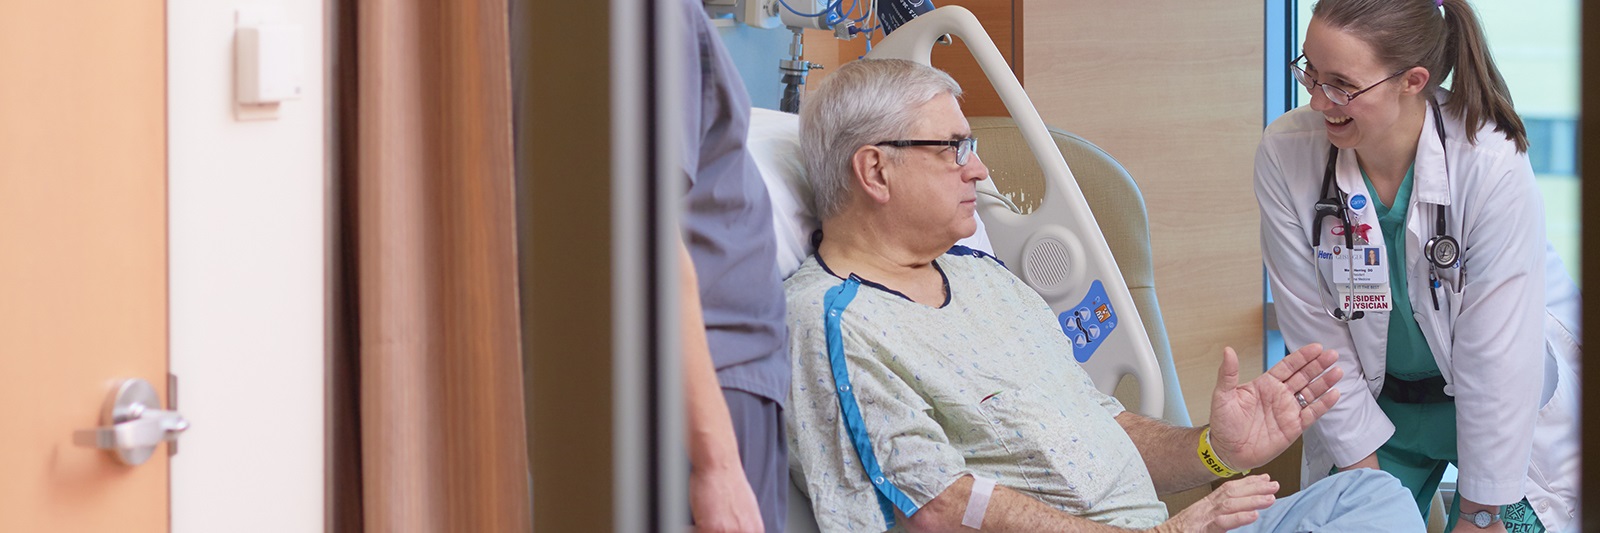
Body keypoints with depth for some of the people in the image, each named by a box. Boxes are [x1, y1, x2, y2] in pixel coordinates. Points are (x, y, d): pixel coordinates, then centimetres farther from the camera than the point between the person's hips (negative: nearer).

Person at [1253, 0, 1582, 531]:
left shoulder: (1492, 164, -27)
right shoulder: (1285, 154, -19)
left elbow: (1498, 359, -22)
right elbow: (1316, 333, -11)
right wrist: (1366, 479, -7)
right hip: (1374, 402, 3)